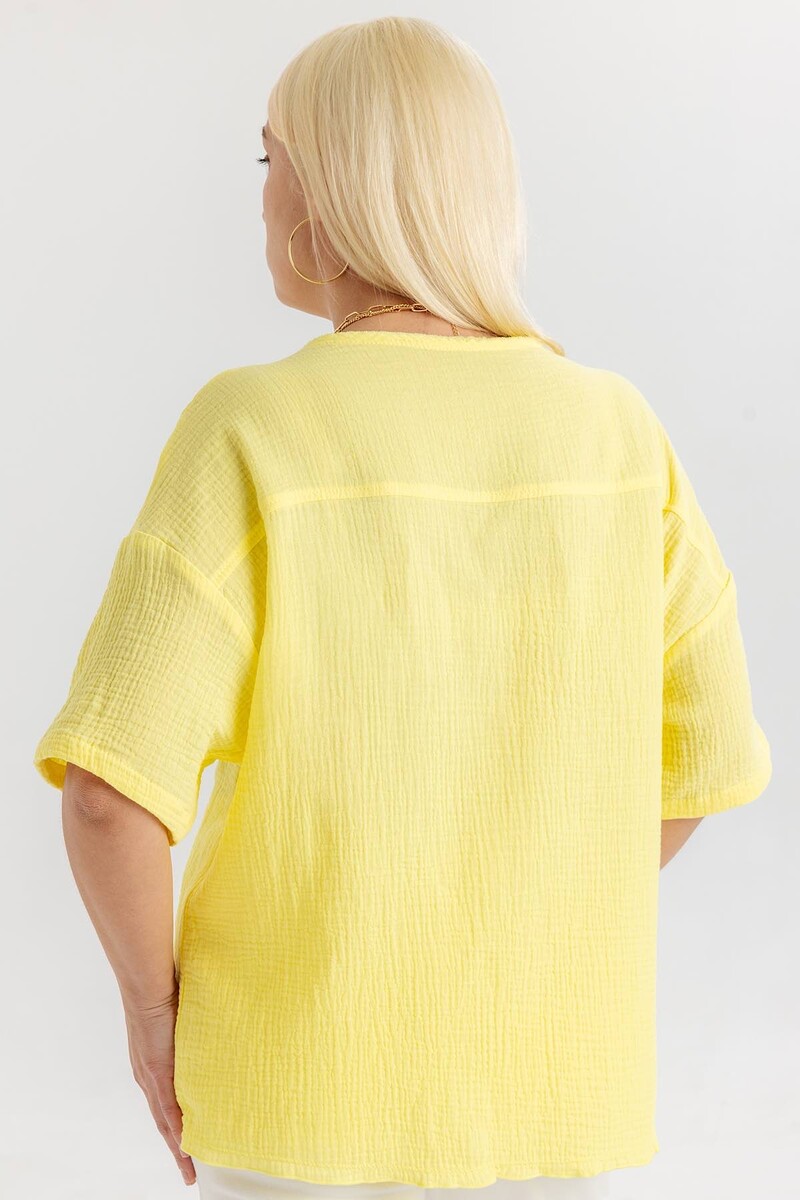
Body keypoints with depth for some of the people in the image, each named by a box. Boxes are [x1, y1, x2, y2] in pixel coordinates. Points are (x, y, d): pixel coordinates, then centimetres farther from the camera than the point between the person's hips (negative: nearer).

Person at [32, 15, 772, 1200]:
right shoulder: (615, 432, -5)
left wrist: (152, 1001, -4)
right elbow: (706, 754, 3)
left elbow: (110, 787, -24)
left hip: (312, 1074, -3)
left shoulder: (250, 438, -17)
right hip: (538, 1088, 3)